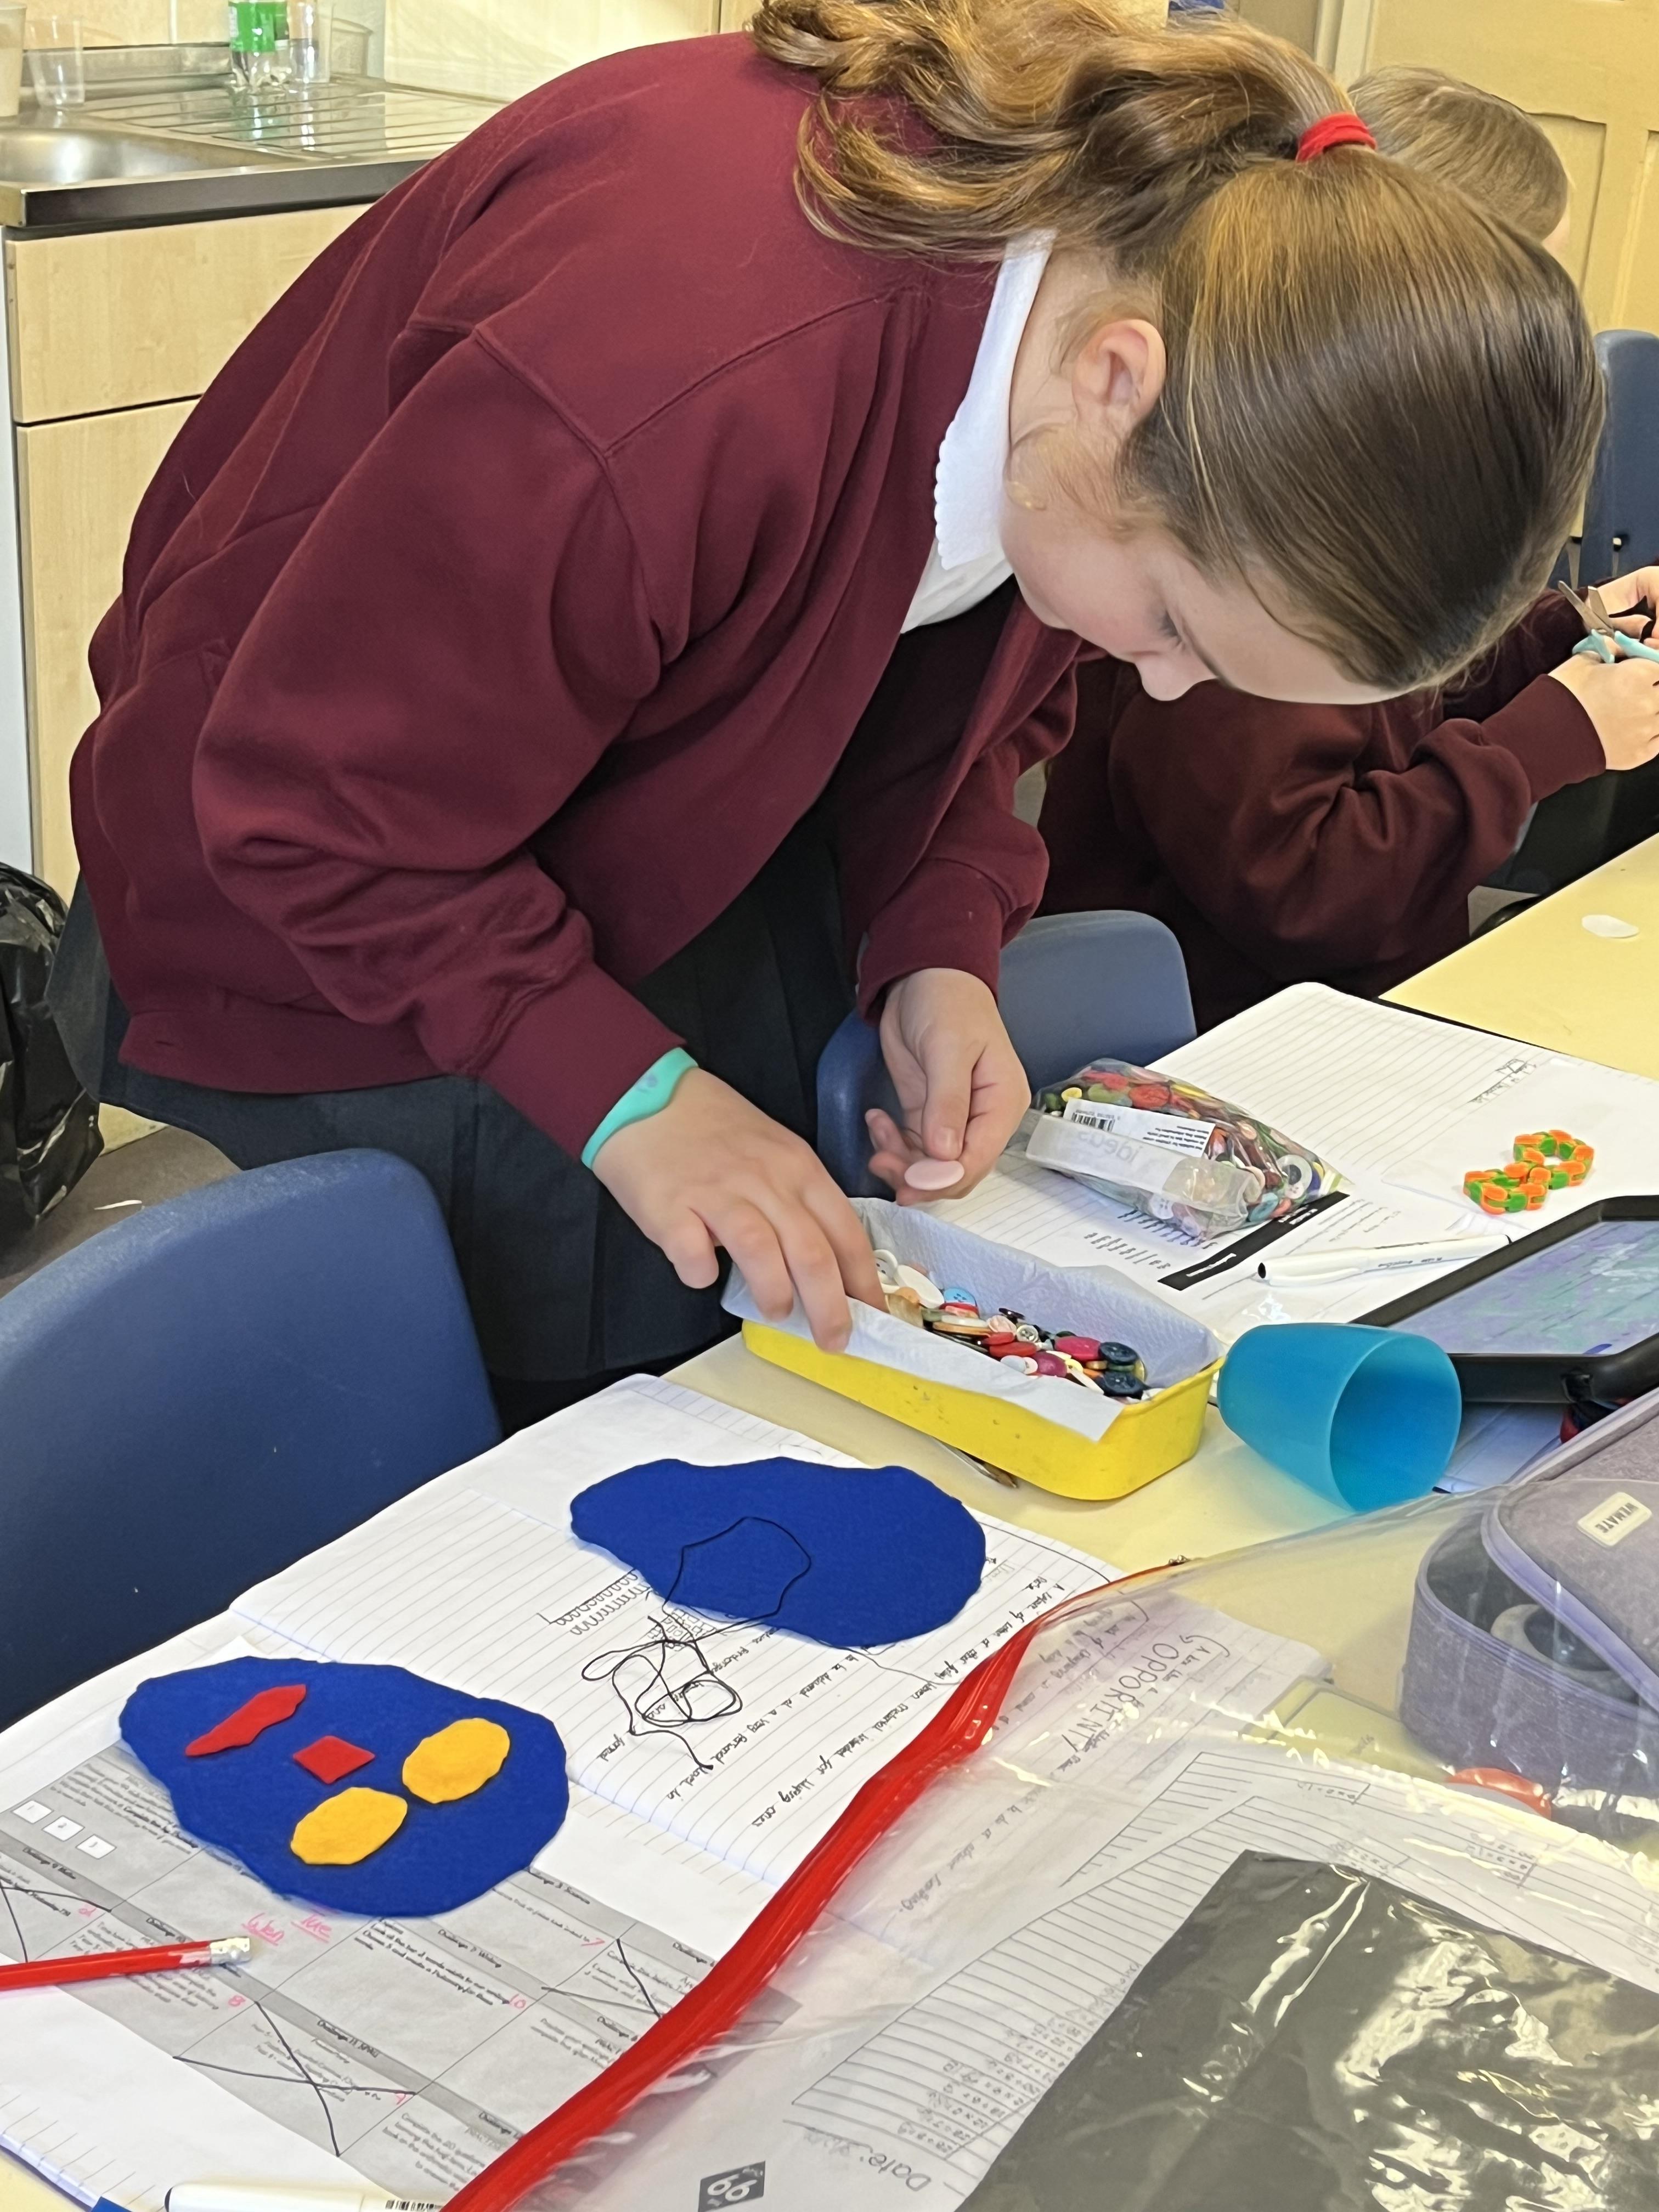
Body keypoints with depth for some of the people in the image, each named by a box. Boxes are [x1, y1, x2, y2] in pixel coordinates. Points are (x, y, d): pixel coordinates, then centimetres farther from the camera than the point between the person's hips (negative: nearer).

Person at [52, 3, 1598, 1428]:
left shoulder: (1135, 212, -17)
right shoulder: (678, 383, -43)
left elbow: (968, 680, 1)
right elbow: (316, 805, -29)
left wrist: (938, 946, -14)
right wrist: (624, 1090, -30)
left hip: (680, 856, 7)